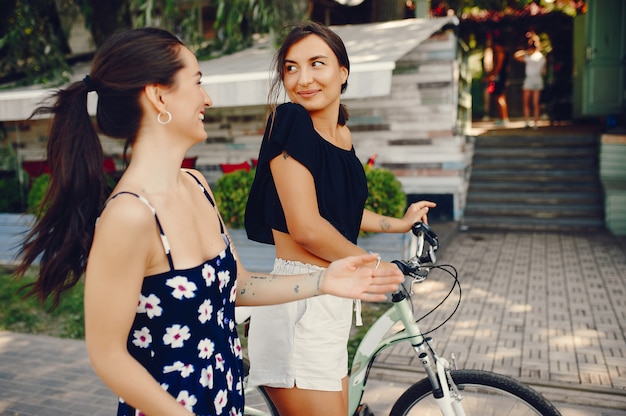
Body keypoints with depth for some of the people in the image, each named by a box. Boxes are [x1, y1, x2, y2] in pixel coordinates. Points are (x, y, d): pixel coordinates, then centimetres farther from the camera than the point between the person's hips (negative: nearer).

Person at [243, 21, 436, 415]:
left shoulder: (342, 135, 8)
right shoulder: (291, 122, -15)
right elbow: (306, 228, -21)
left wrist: (399, 223, 33)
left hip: (332, 301, 8)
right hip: (300, 304, -8)